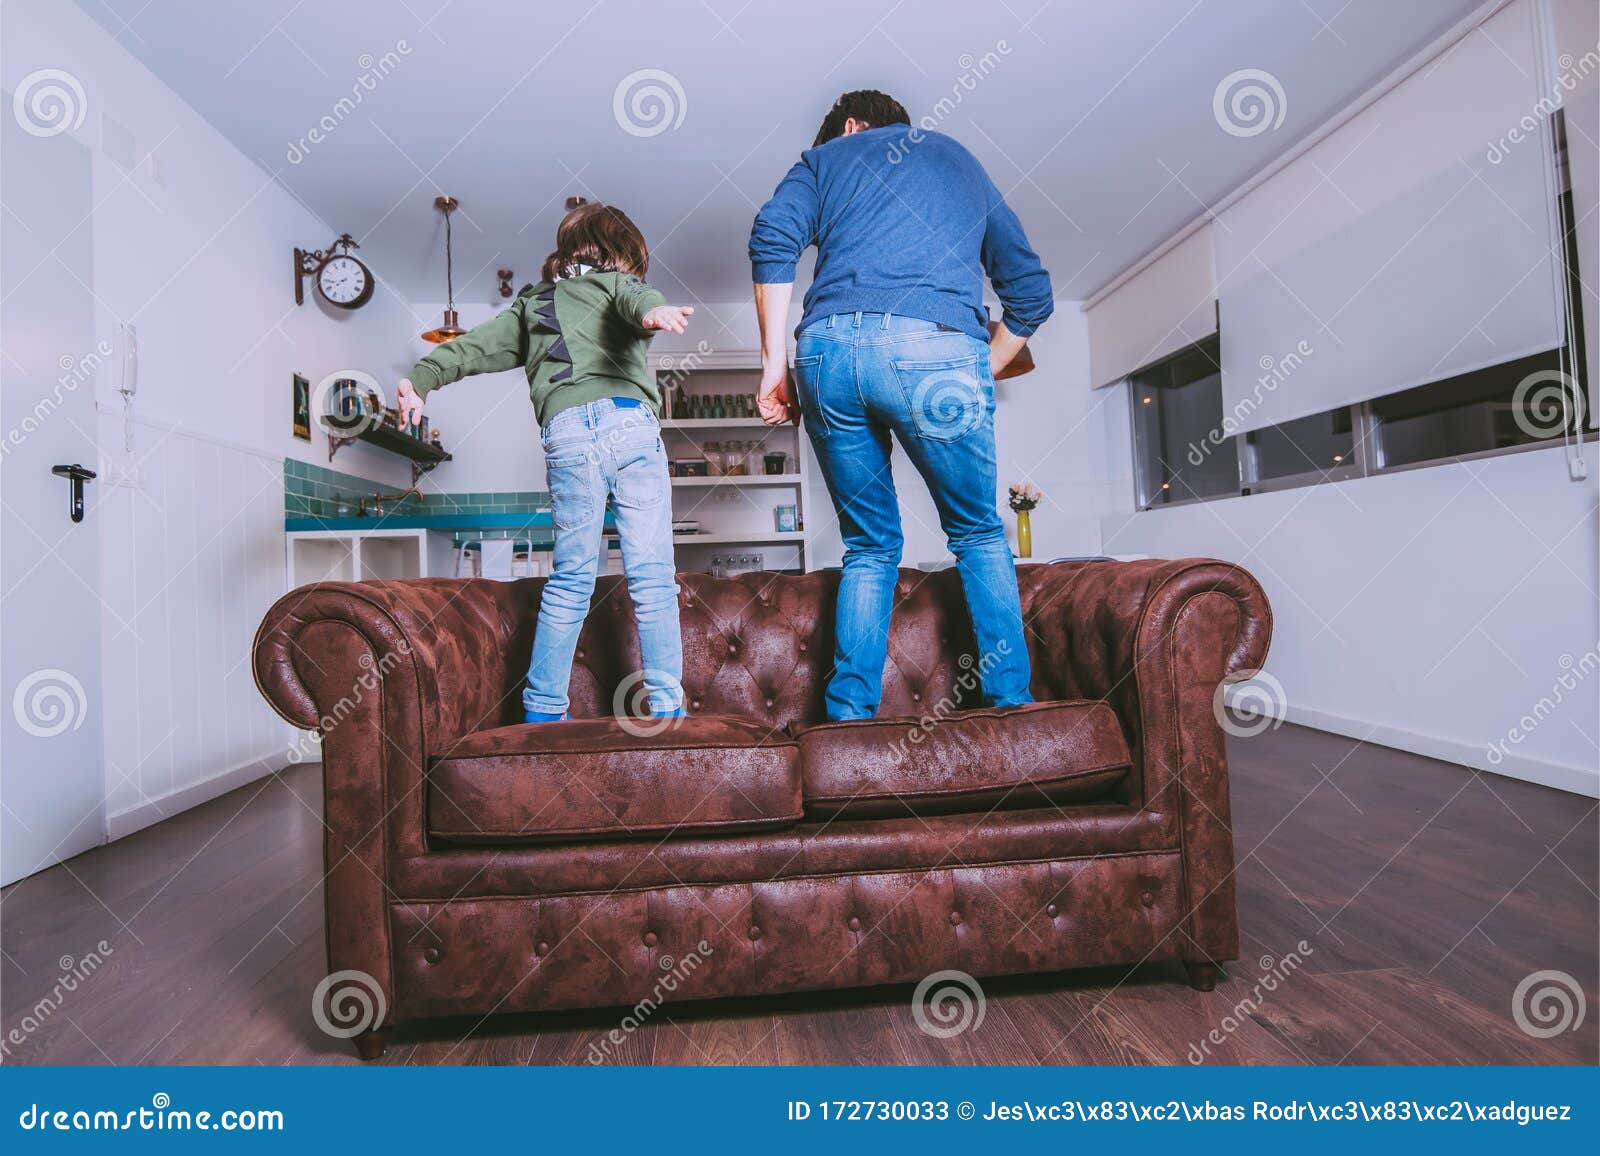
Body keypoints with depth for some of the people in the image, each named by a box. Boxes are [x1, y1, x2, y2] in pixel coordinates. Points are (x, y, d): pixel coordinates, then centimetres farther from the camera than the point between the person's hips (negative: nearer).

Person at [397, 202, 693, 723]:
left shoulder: (531, 304, 31)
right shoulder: (616, 282, 22)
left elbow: (475, 346, 21)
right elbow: (637, 296, -2)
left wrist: (421, 379, 17)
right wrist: (652, 309, -22)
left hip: (567, 430, 3)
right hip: (630, 422, -2)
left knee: (571, 579, 7)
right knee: (653, 576, -2)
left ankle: (543, 708, 8)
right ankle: (666, 704, -4)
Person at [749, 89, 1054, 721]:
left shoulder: (825, 156, 27)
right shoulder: (963, 161, 33)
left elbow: (772, 240, 5)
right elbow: (1031, 293, 27)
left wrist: (774, 361, 5)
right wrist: (981, 375, 33)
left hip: (829, 346, 1)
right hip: (939, 350, 0)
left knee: (870, 546, 13)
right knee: (979, 535, 16)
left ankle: (849, 716, 9)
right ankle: (1011, 700, 12)